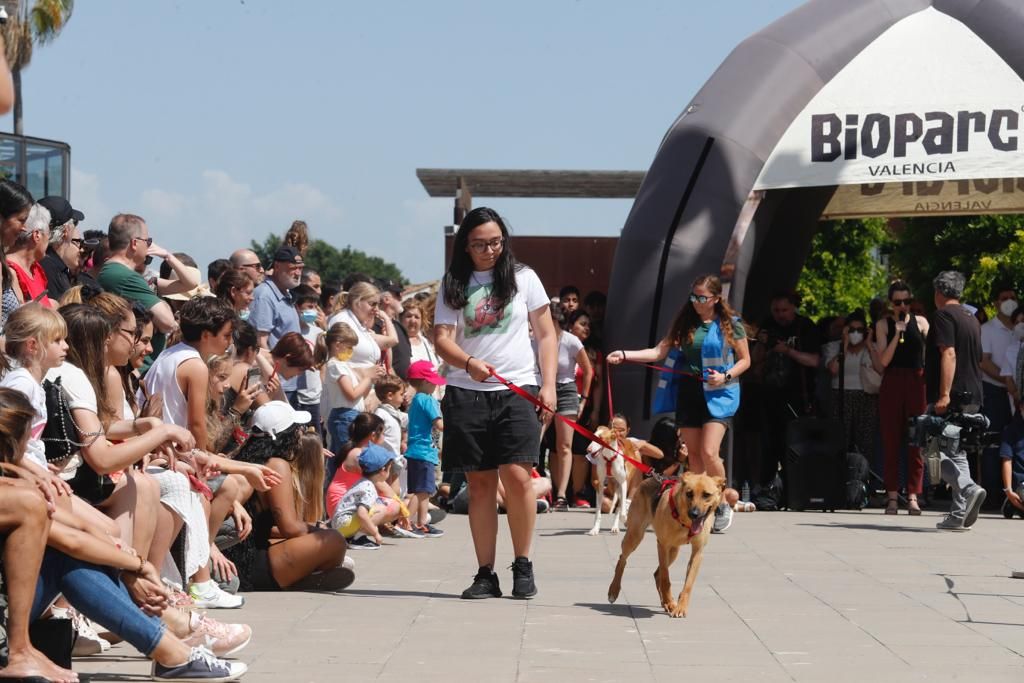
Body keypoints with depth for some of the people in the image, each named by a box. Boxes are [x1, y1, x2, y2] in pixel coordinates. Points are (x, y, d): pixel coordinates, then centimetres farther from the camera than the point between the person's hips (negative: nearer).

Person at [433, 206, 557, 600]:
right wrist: (470, 364, -20)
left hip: (516, 391, -1)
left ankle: (523, 567, 0)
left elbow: (546, 335, 9)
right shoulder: (454, 285, 8)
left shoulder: (523, 278, 7)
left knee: (517, 476, -13)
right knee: (479, 483, 2)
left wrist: (548, 385, -1)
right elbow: (442, 339, 0)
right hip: (466, 393, 1)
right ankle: (485, 574, 7)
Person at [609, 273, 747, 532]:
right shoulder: (684, 323, 7)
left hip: (718, 394, -4)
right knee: (694, 454, 6)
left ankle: (723, 502, 3)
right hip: (688, 392, 4)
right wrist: (625, 355, -9)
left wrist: (726, 376, -13)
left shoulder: (730, 324, -1)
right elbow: (659, 351, 3)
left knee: (708, 452, -15)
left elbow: (745, 360, 4)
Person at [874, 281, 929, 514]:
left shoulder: (920, 322, 8)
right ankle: (892, 495, 4)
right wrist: (897, 332, -11)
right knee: (891, 441, 0)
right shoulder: (883, 324, 6)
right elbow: (884, 360, -2)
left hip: (917, 382, 0)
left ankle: (913, 495, -4)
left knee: (916, 441, -3)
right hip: (892, 383, 0)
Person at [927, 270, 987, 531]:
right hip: (972, 397, 8)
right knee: (956, 453, 11)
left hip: (952, 396, -8)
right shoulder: (972, 319, 19)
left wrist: (944, 394, -25)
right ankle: (959, 515, 7)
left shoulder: (943, 315, -8)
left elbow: (949, 354, -20)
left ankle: (968, 488, -24)